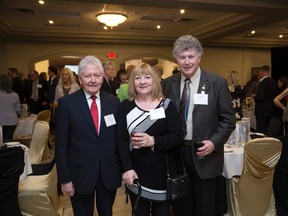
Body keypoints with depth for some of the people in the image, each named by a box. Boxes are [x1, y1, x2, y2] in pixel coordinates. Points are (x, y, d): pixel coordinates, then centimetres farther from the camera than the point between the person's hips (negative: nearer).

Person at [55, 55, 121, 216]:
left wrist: (124, 168, 5)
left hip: (109, 173, 3)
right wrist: (64, 179, -7)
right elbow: (61, 144, -7)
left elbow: (119, 137, 5)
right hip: (80, 174, -2)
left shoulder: (114, 102, 1)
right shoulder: (66, 103, -8)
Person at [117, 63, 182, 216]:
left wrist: (153, 141, -22)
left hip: (162, 171, 0)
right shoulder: (126, 106, 1)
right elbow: (121, 139, -4)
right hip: (136, 172, 1)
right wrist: (127, 168, -15)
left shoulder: (167, 105, -2)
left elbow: (177, 137, -6)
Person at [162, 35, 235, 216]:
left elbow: (228, 118, -4)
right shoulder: (168, 83, 3)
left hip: (204, 153, -2)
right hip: (176, 152, 3)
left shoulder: (217, 82, -6)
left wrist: (214, 142, -15)